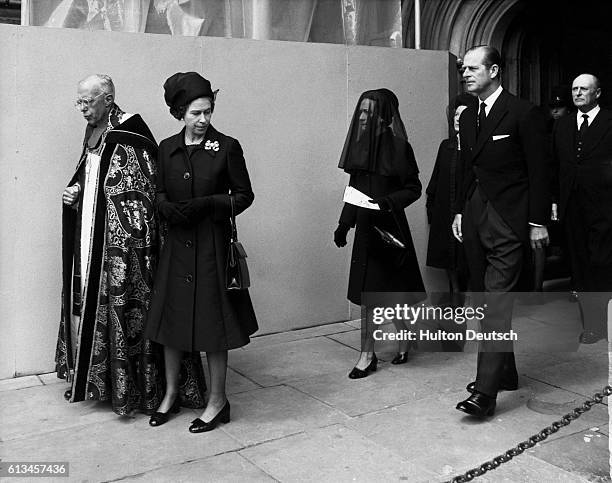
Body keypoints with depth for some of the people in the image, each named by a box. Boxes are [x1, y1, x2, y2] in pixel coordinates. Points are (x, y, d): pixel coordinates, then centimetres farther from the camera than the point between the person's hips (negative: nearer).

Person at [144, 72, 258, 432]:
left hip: (213, 244, -4)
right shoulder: (168, 148, 6)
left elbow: (244, 195, -3)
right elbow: (159, 193, 12)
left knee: (213, 321, 3)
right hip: (177, 243, 4)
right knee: (171, 318, 11)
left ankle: (218, 401, 20)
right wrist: (168, 209, -10)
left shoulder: (227, 147, -5)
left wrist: (207, 204, -17)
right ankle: (171, 394, 30)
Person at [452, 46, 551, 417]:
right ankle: (506, 373, 26)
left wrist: (538, 221, -10)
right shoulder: (468, 117, 15)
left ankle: (486, 392, -9)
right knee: (487, 300, 12)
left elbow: (539, 170, -7)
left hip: (508, 222, -7)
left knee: (497, 304, -11)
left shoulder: (524, 114, -7)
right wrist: (460, 211, 14)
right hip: (475, 220, 8)